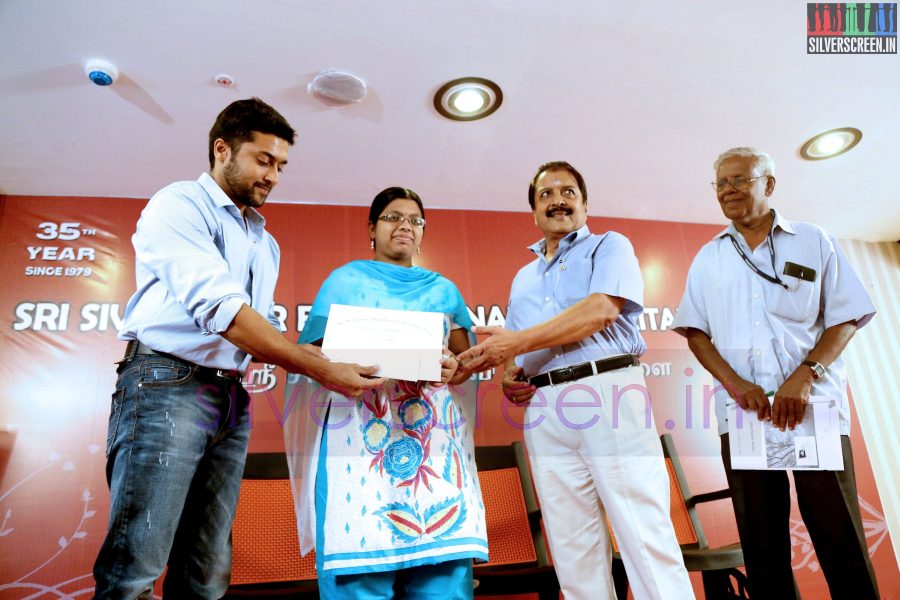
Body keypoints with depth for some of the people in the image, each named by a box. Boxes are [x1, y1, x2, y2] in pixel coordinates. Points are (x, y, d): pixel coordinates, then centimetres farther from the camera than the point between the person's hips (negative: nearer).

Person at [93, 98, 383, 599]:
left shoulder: (265, 244, 21)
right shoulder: (181, 204, -3)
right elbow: (219, 308, -17)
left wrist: (320, 355, 0)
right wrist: (324, 371, -20)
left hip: (233, 399, 7)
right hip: (169, 383, -7)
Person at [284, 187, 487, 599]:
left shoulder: (443, 289, 21)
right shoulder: (346, 280, 13)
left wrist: (452, 369, -11)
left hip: (433, 439, 3)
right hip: (361, 436, -2)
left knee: (445, 566, -3)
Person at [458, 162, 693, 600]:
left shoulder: (610, 246, 10)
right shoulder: (523, 278, 26)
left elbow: (602, 309, -10)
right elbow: (513, 352, 27)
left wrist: (515, 341, -13)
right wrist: (509, 378, 2)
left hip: (608, 392, -4)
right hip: (545, 410, 5)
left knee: (646, 540, -7)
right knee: (574, 556, 6)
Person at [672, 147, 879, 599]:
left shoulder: (813, 242, 9)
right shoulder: (708, 258, 14)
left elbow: (846, 318, 3)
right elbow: (695, 330, 8)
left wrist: (803, 377, -13)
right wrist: (733, 383, -8)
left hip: (814, 405, -1)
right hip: (742, 409, 2)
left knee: (840, 537, 0)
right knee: (762, 544, 7)